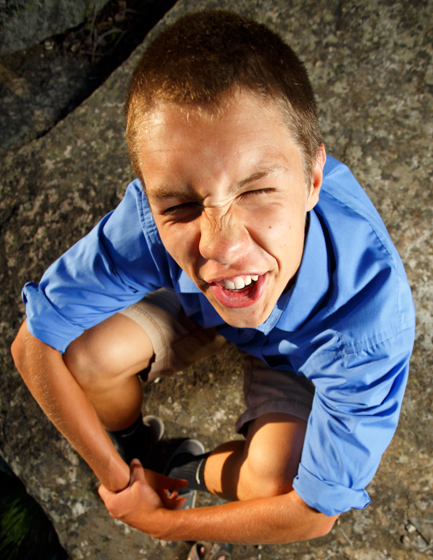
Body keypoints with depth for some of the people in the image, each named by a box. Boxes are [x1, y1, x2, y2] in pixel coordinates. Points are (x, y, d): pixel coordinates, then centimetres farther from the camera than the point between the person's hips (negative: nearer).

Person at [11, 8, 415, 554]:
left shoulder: (370, 311, -42)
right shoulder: (151, 217, -38)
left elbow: (314, 513, -29)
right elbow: (35, 345, -22)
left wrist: (162, 522, -19)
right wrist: (113, 473, -16)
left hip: (299, 349, -1)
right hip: (196, 301, 2)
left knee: (271, 481, -27)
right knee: (82, 355, -21)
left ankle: (197, 472, 12)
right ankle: (134, 437, 16)